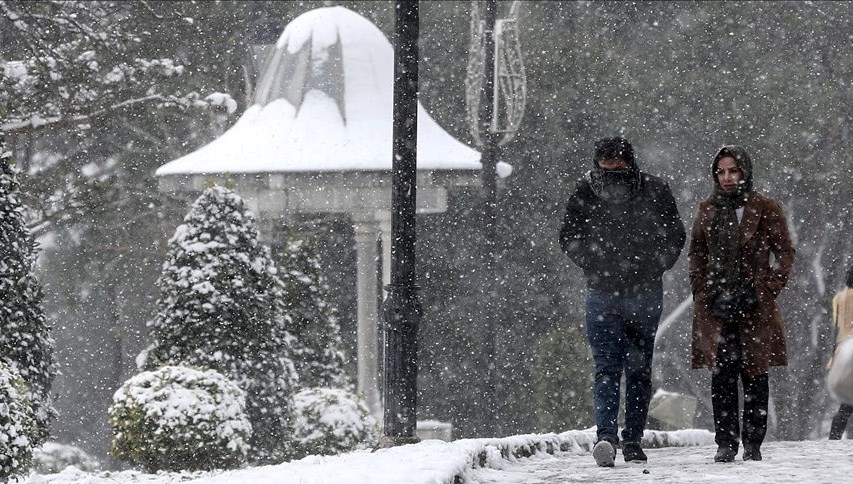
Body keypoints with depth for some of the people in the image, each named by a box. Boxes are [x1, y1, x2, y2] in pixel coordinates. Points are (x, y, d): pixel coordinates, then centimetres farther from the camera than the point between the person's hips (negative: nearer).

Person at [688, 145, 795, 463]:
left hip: (755, 305, -2)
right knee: (721, 375, -3)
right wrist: (702, 292, 5)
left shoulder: (764, 209, 2)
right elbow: (696, 254, 17)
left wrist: (769, 290, -6)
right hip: (716, 304, 2)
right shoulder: (707, 210, 11)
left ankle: (753, 444, 6)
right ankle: (726, 443, 0)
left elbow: (785, 252, 4)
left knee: (754, 375, 0)